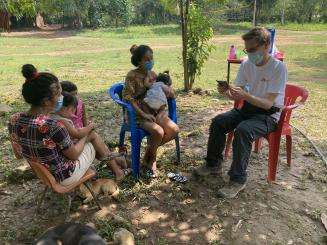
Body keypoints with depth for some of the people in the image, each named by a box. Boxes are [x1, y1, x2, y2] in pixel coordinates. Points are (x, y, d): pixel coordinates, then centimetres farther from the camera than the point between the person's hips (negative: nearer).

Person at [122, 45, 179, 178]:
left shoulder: (153, 75, 9)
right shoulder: (132, 75, -9)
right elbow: (128, 98, -14)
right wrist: (144, 114, -21)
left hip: (154, 111, 6)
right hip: (138, 113, -6)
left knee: (174, 130, -16)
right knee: (158, 132, -30)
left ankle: (150, 151, 5)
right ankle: (150, 159, -3)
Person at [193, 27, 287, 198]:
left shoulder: (278, 67, -17)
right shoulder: (246, 64, 1)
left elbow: (268, 103, -23)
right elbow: (236, 95, 1)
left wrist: (246, 96, -38)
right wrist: (226, 92, -22)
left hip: (269, 114, -6)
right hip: (248, 108, 6)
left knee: (242, 131, -32)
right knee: (217, 122, -14)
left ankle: (238, 180, -18)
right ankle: (213, 165, 4)